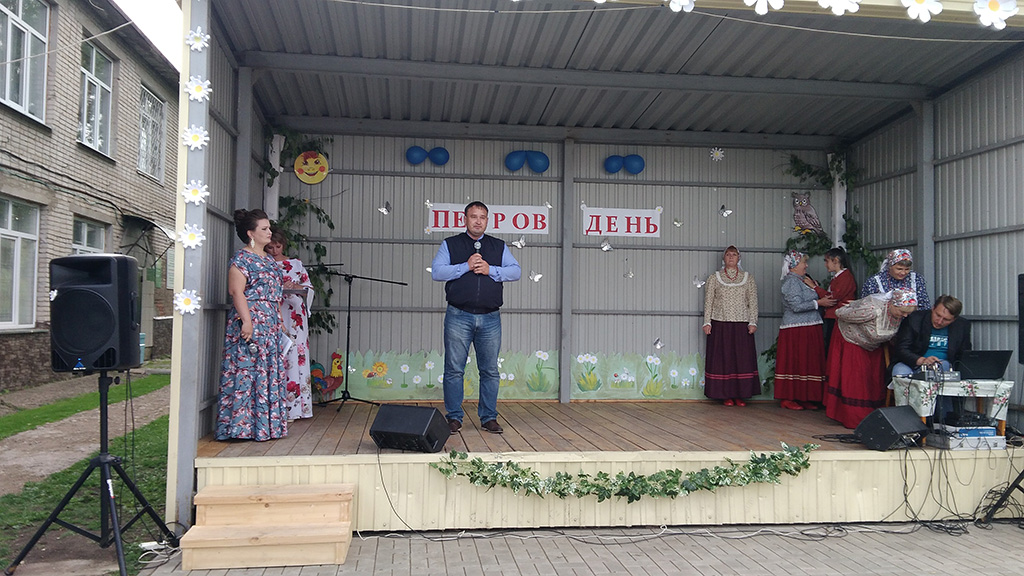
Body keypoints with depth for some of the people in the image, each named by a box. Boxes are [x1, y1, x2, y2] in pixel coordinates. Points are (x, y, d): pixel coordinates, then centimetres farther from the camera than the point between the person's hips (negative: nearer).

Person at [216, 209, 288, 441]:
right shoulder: (242, 259, -7)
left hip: (270, 325, 9)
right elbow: (236, 291, -16)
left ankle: (266, 424, 15)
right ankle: (243, 425, -4)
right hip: (250, 322, -9)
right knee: (247, 369, -8)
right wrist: (246, 320, -23)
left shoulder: (269, 260, 19)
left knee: (270, 372, 9)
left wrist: (280, 320, 18)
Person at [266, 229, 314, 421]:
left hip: (293, 314, 0)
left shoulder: (296, 264, 13)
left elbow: (309, 287, 12)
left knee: (294, 354, -5)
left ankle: (291, 407, -3)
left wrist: (296, 287, -9)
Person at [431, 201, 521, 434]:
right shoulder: (450, 244, 10)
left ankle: (489, 417, 14)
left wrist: (491, 270, -8)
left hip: (490, 319, 2)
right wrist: (466, 266, -10)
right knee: (454, 369, 0)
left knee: (490, 371, 4)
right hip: (458, 317, -1)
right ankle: (454, 417, 11)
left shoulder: (499, 247, 15)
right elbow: (436, 272, -2)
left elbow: (516, 271, 5)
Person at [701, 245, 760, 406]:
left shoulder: (748, 278, 9)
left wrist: (753, 322, -3)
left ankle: (741, 395, 6)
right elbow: (708, 302, 5)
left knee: (742, 358, -1)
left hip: (742, 325, 1)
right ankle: (726, 395, 6)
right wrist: (707, 322, -2)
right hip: (720, 325, -1)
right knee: (722, 358, -1)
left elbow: (753, 302, 6)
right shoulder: (714, 278, 7)